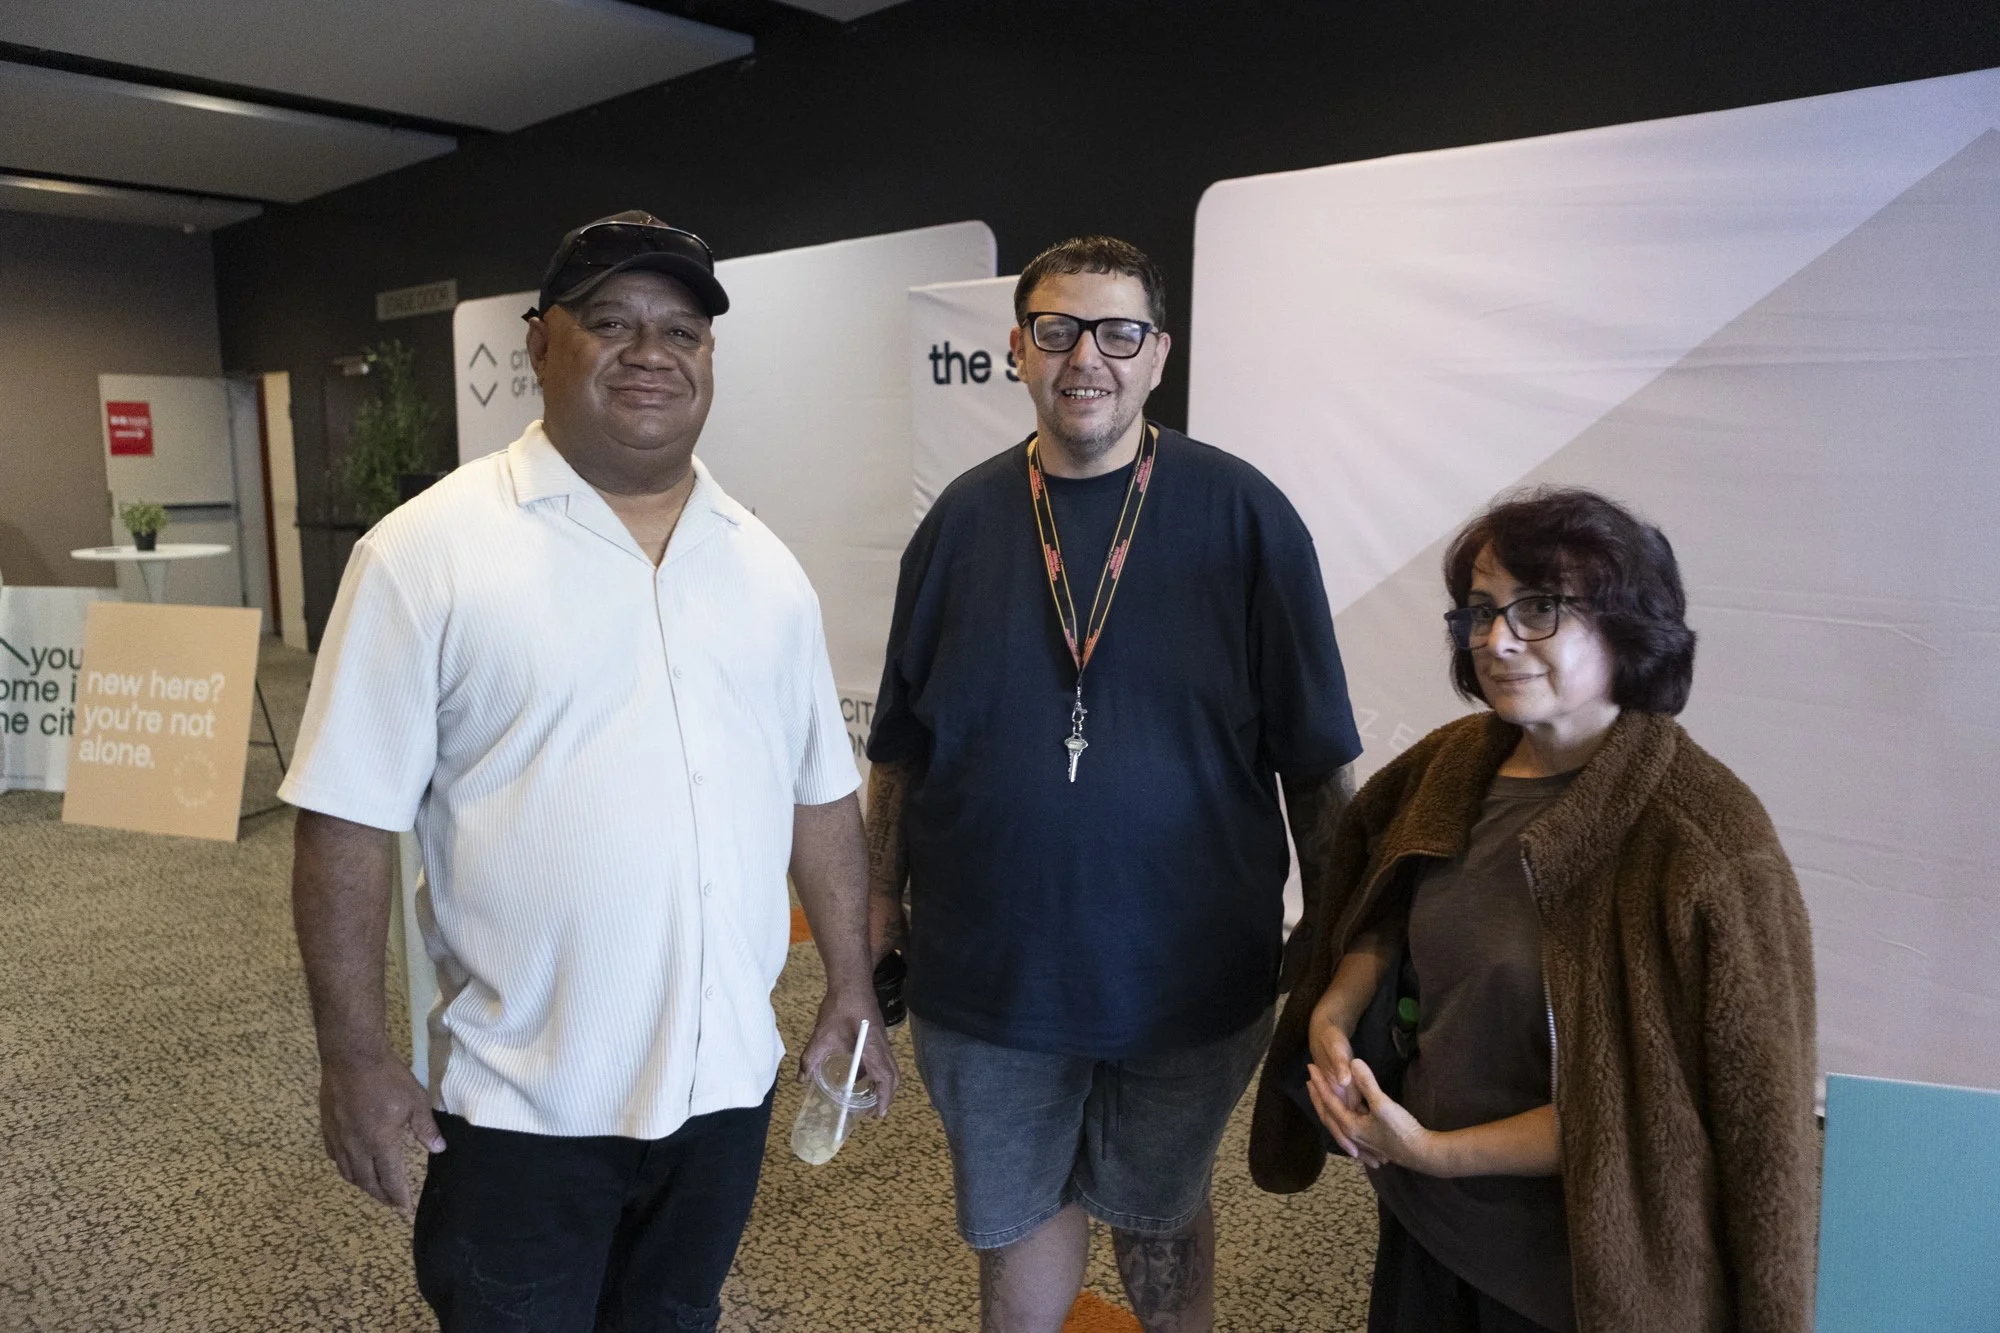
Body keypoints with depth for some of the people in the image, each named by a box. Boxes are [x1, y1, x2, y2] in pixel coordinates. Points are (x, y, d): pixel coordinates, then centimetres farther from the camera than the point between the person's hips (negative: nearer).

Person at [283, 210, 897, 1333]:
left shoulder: (764, 564, 3)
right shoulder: (429, 550, -11)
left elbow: (821, 795, 8)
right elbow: (349, 819, -9)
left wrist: (852, 987, 8)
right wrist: (355, 1055, -9)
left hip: (728, 1078, 4)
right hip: (520, 1105, -4)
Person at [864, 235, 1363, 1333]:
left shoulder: (1241, 514, -9)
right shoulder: (963, 520, -1)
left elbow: (1317, 757, -5)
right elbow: (900, 747, 5)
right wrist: (880, 911, 7)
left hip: (1188, 973, -1)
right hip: (985, 965, 2)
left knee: (1158, 1213, 21)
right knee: (1012, 1211, 20)